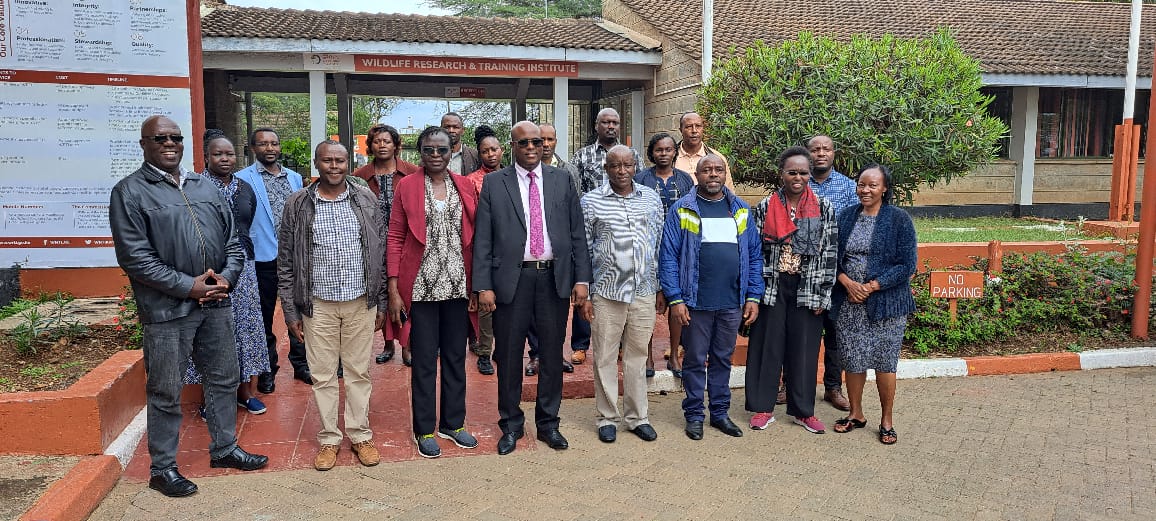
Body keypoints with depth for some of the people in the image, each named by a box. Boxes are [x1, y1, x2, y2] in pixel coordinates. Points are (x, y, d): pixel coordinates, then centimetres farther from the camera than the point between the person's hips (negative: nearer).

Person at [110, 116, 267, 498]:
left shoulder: (205, 187, 13)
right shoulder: (129, 191, -5)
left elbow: (233, 241, 12)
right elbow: (135, 257, -13)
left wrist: (226, 277, -6)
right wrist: (189, 286, -16)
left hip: (216, 304, 6)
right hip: (166, 309, -5)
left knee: (224, 379, 15)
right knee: (165, 392, 5)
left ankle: (224, 449, 31)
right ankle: (162, 468, 20)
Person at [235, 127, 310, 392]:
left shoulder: (294, 178, 10)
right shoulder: (243, 179, -5)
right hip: (263, 258, -4)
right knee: (264, 318, 8)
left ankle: (301, 363, 25)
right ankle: (267, 370, 22)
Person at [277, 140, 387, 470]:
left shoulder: (366, 201, 2)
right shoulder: (298, 205, 0)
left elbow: (380, 254, 5)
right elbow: (286, 262, 2)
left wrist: (381, 303, 4)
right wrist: (291, 311, 0)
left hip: (361, 302, 1)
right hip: (318, 305, 0)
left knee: (359, 372, 9)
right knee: (323, 375, 7)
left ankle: (360, 435, 22)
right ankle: (329, 439, 21)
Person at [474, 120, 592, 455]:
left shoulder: (561, 180, 7)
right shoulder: (494, 183, 2)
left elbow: (577, 233, 6)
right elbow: (482, 239, -1)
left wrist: (581, 278, 0)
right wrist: (483, 286, -8)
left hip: (555, 278, 2)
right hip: (512, 278, -1)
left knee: (552, 354, 10)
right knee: (508, 356, 8)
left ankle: (548, 423, 26)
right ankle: (511, 425, 25)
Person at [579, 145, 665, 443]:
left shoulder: (651, 199, 7)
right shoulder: (590, 201, -2)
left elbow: (660, 246, 11)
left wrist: (661, 289, 10)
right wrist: (583, 295, -3)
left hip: (644, 292, 2)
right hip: (606, 293, -2)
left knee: (638, 356, 11)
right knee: (605, 357, 6)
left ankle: (638, 417, 23)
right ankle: (608, 418, 20)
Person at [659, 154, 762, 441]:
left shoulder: (741, 210, 8)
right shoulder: (682, 210, -2)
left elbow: (754, 256, 9)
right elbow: (668, 256, -6)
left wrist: (753, 297, 3)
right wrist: (675, 299, -12)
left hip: (732, 303, 3)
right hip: (696, 302, -3)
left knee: (723, 359, 14)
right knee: (695, 360, 8)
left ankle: (720, 412, 26)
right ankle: (694, 415, 20)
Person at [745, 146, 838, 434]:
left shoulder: (824, 208, 0)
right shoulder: (765, 207, 1)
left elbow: (830, 252, 0)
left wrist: (823, 295, -4)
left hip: (807, 289, 0)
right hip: (772, 287, 0)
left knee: (804, 348, 7)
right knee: (767, 346, 5)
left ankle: (803, 410, 20)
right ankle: (763, 407, 17)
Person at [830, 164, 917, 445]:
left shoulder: (899, 219, -3)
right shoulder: (846, 216, 7)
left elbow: (906, 265, -7)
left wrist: (871, 287, -14)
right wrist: (848, 283, -12)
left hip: (885, 302, -3)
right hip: (848, 303, 3)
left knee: (884, 361, 2)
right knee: (852, 360, 9)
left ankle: (887, 420, 18)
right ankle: (856, 414, 27)